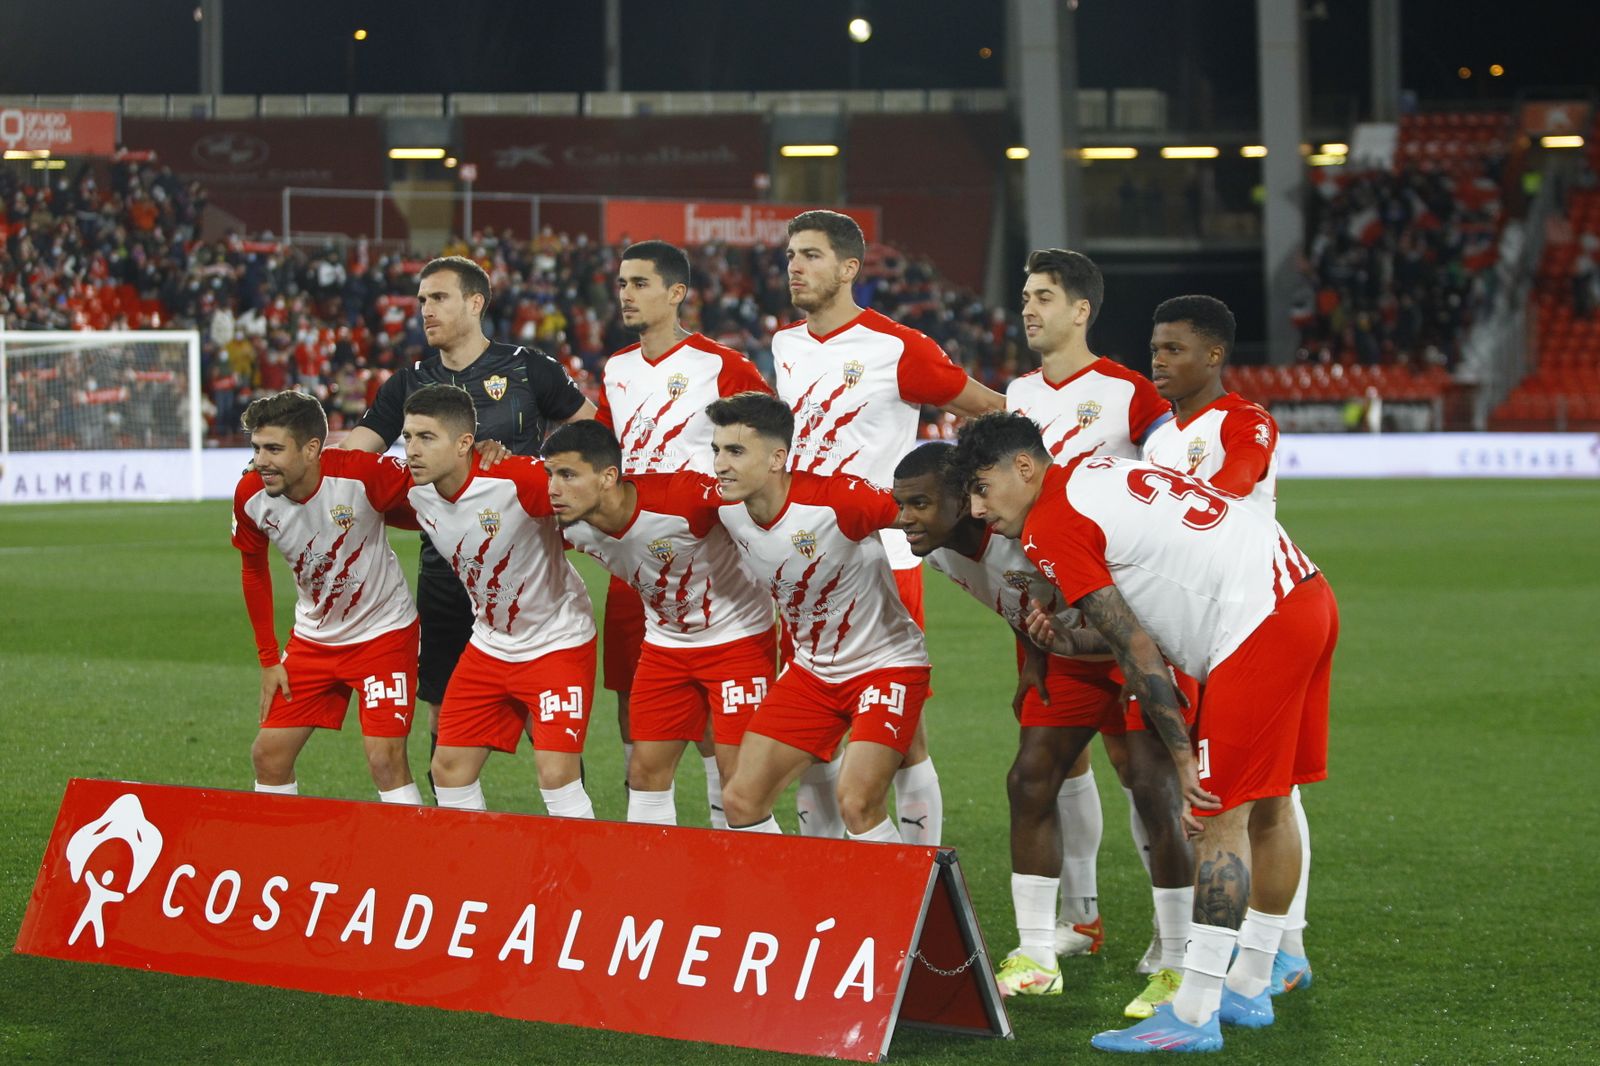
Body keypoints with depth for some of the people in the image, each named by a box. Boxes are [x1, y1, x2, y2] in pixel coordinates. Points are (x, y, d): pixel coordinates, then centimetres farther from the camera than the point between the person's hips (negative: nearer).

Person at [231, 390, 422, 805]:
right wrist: (268, 659, 6)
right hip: (313, 637, 5)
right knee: (268, 754, 3)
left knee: (385, 758, -15)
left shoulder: (363, 474, -27)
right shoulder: (250, 496, -13)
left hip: (383, 630, -5)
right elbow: (253, 571, 5)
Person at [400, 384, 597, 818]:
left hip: (557, 641, -7)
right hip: (489, 646, 7)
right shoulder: (414, 492, -7)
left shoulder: (518, 479, -28)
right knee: (448, 767, 7)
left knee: (556, 773, -16)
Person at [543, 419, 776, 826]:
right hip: (664, 643, 6)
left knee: (739, 776, -9)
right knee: (645, 771, 5)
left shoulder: (682, 496, -33)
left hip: (737, 636, -6)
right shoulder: (574, 529, -13)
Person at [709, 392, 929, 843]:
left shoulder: (837, 499, -27)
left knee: (857, 803, -23)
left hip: (886, 665, -7)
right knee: (741, 800, 0)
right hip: (810, 669, 7)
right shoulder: (725, 509, -9)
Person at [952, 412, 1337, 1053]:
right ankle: (1249, 990, 28)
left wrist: (1183, 755, -5)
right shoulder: (1096, 471, 20)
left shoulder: (1049, 528, -7)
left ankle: (1194, 1015, -6)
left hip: (1260, 626, -10)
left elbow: (1135, 649, -9)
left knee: (1220, 817, -7)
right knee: (1267, 806, 17)